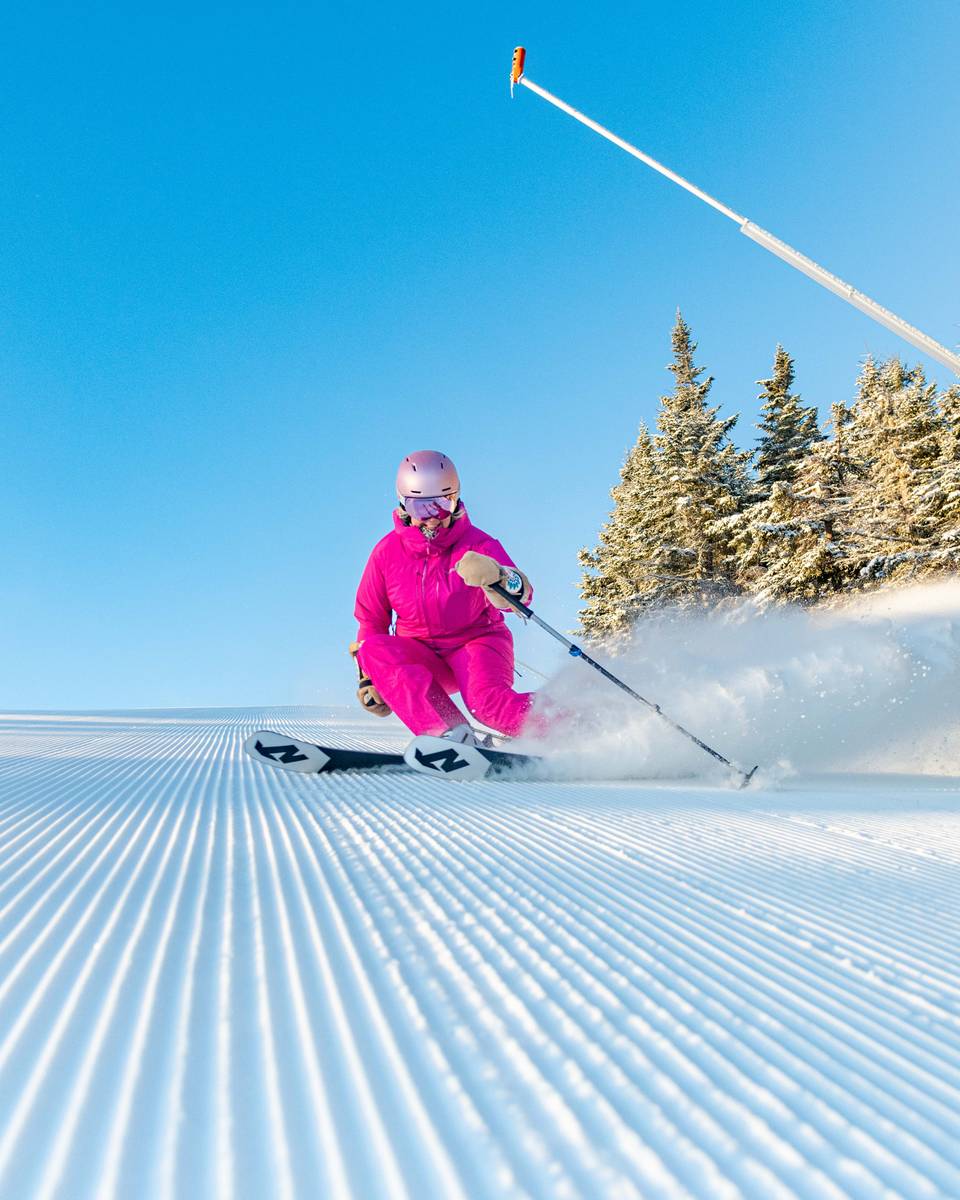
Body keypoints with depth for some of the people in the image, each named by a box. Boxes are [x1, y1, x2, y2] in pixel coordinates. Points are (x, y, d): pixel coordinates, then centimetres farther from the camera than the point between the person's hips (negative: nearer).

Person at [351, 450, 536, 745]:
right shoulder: (387, 552, -5)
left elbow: (520, 595, -29)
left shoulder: (478, 545, -13)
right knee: (373, 649, -26)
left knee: (486, 701, -34)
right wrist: (368, 678, 5)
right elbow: (371, 619, 8)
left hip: (477, 642, -4)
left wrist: (496, 577, -52)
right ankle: (450, 733, -35)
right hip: (423, 657, 4)